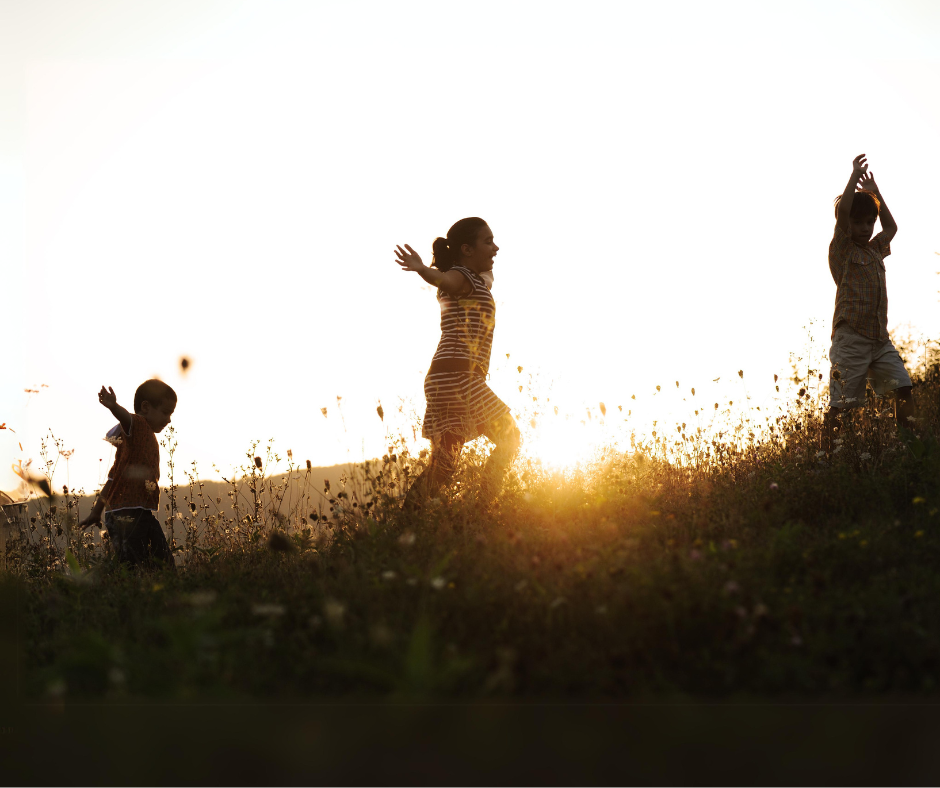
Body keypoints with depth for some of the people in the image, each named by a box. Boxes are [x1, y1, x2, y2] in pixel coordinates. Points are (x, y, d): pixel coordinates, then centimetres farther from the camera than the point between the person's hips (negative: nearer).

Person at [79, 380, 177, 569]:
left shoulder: (149, 439, 25)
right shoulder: (139, 425, -3)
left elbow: (113, 477, 28)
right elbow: (126, 418, -30)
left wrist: (97, 510, 30)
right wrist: (113, 406, -53)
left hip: (143, 515, 10)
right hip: (125, 515, -10)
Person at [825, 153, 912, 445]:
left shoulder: (874, 250, 21)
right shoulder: (842, 250, 1)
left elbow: (891, 227, 38)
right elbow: (842, 211, -12)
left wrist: (875, 192, 32)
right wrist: (855, 176, -3)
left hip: (879, 338, 7)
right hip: (850, 337, -6)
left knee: (904, 389, -4)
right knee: (841, 404, -9)